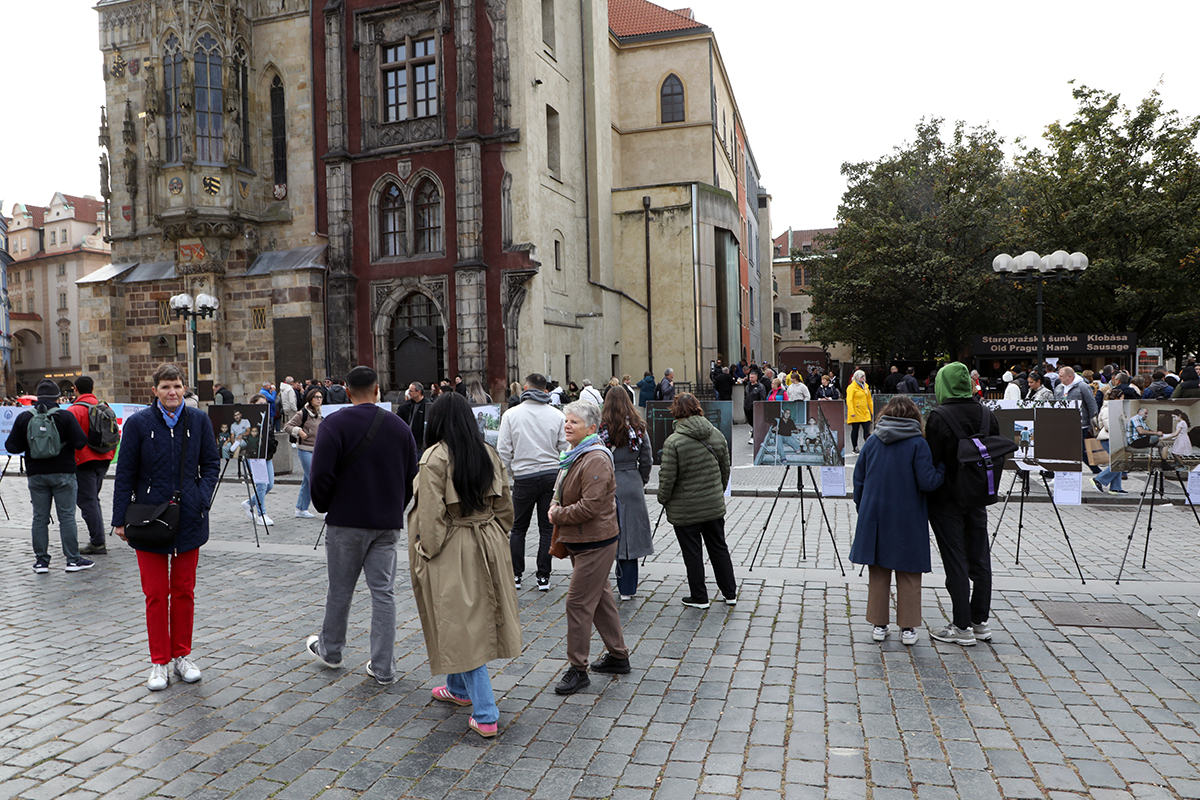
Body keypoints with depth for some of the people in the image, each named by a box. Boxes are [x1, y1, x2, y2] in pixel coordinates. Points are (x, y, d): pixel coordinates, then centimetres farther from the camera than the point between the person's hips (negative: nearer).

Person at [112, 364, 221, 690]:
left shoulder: (199, 421, 2)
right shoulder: (138, 423, -3)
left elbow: (211, 463, 7)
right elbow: (125, 473, 0)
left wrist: (202, 500, -7)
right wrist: (121, 519, -2)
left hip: (189, 520, 2)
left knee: (184, 590, 10)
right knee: (155, 593, 4)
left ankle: (182, 655, 24)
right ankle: (159, 662, 17)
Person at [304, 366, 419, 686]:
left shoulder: (335, 424, -9)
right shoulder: (399, 426, 4)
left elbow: (321, 474, -14)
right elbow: (412, 477, 9)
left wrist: (324, 506, 4)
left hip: (346, 521, -3)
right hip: (387, 524, 3)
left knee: (340, 589, 13)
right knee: (384, 592, 6)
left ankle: (330, 650, 34)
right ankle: (383, 668, 10)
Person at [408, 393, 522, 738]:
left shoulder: (435, 458, -16)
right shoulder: (488, 453, 3)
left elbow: (431, 514, -18)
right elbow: (505, 505, 7)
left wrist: (427, 553, -8)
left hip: (452, 551, -7)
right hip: (487, 548, 7)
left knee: (461, 625, 0)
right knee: (476, 619, 21)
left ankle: (485, 715, 1)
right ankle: (458, 688, 42)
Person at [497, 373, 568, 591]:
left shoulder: (511, 414, -4)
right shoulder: (556, 415, -2)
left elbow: (503, 450, -4)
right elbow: (565, 447, -1)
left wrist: (511, 472, 11)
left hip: (524, 477, -1)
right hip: (552, 476, 1)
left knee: (518, 528, 14)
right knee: (547, 528, 8)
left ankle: (515, 575, 17)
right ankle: (543, 577, 11)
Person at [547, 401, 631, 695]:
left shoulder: (596, 459, -21)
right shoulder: (574, 454, 10)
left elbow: (590, 505, -26)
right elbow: (563, 494, 22)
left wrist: (558, 516, -14)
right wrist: (556, 509, 1)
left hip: (595, 543, -10)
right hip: (580, 540, 10)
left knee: (578, 601, -6)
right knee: (599, 597, 18)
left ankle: (577, 669, 5)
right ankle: (618, 656, 31)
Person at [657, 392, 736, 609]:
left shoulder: (673, 442, -19)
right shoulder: (717, 435, -1)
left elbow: (667, 478, -16)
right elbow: (725, 469, 9)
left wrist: (663, 500, 2)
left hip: (685, 510, -5)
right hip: (714, 505, 5)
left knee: (692, 553, 8)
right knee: (719, 548, 17)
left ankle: (699, 597, 18)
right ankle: (730, 593, 26)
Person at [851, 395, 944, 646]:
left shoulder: (871, 442, 2)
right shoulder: (918, 443, -9)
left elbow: (858, 480, 6)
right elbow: (927, 482, -14)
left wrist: (863, 510, 17)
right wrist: (943, 469, 5)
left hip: (875, 518, 3)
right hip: (907, 520, -3)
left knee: (878, 574, 12)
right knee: (908, 574, 8)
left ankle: (879, 625, 17)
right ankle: (908, 628, 14)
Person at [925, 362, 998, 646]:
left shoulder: (939, 418, -17)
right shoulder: (987, 415, 3)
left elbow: (932, 462, -17)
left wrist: (930, 494, -6)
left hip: (947, 501, -6)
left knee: (956, 563, 1)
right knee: (979, 560, 14)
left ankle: (962, 627, 8)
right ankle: (980, 621, 24)